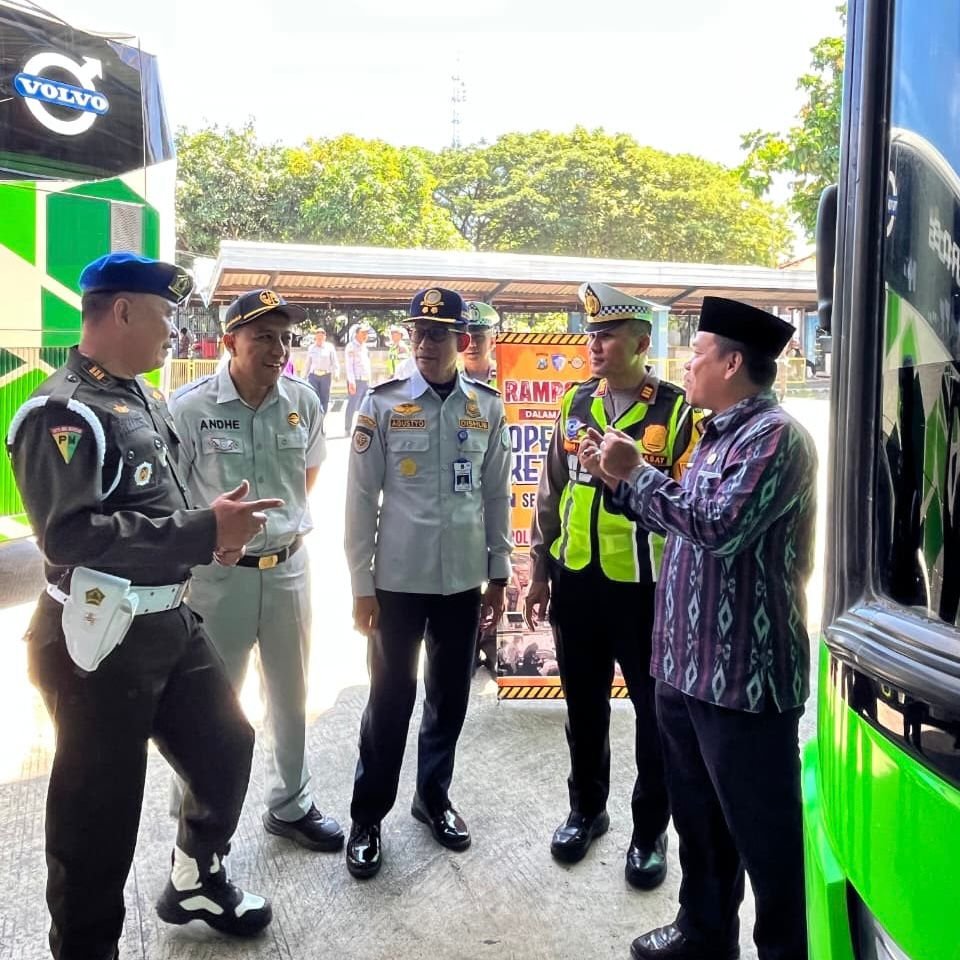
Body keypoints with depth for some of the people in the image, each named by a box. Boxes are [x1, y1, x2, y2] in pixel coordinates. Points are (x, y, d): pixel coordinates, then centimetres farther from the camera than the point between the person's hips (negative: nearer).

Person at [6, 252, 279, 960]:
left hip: (172, 621, 9)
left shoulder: (146, 401, 11)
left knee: (226, 744, 22)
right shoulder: (64, 413, -17)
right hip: (101, 640, -9)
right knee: (100, 810, 5)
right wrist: (204, 531, -27)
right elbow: (71, 533, -28)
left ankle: (196, 882, 45)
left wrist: (211, 536, 6)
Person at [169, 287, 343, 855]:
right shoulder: (190, 407, -15)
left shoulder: (303, 402, -3)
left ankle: (291, 806, 38)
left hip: (289, 567, 4)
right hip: (218, 571, -4)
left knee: (292, 696, 18)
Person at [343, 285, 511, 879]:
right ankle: (368, 818, 23)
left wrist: (498, 576, 8)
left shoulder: (488, 408, 3)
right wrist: (362, 585, -6)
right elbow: (361, 499, -5)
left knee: (451, 696, 15)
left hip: (463, 580, 3)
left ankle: (434, 797, 35)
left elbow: (497, 496, 7)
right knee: (391, 697, 6)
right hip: (398, 579, -3)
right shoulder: (383, 405, -5)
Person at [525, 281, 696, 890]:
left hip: (645, 585, -4)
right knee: (584, 705, 18)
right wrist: (541, 570, 11)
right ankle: (587, 809, 38)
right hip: (576, 581, 4)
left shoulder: (676, 410, -8)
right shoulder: (575, 404, 6)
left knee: (654, 712, 10)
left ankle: (650, 830, 29)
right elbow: (552, 491, 11)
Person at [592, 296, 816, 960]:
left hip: (744, 671, -10)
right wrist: (621, 477, 10)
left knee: (762, 832, 6)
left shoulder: (775, 434, -16)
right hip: (688, 663, 10)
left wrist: (636, 472, -17)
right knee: (698, 817, 23)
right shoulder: (721, 433, 15)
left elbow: (717, 526, -27)